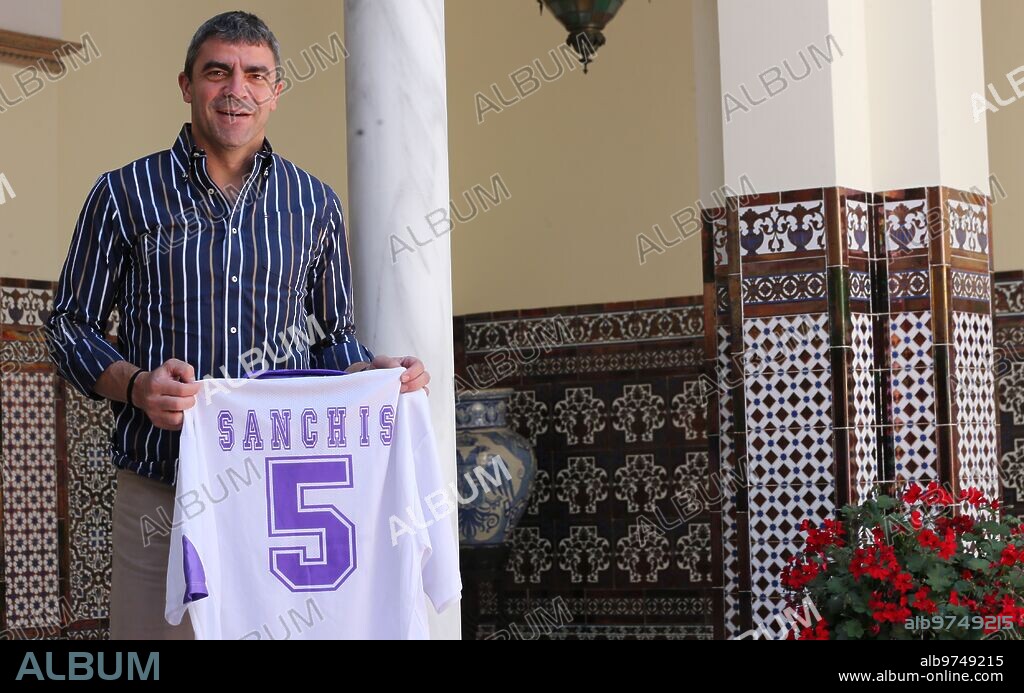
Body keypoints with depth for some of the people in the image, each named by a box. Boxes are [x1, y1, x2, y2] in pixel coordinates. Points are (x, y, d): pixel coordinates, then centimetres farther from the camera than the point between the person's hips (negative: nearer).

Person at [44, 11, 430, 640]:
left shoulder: (316, 205, 11)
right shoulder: (124, 194, 4)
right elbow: (70, 323, 7)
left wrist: (376, 372, -3)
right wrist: (135, 385, -12)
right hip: (159, 488, -2)